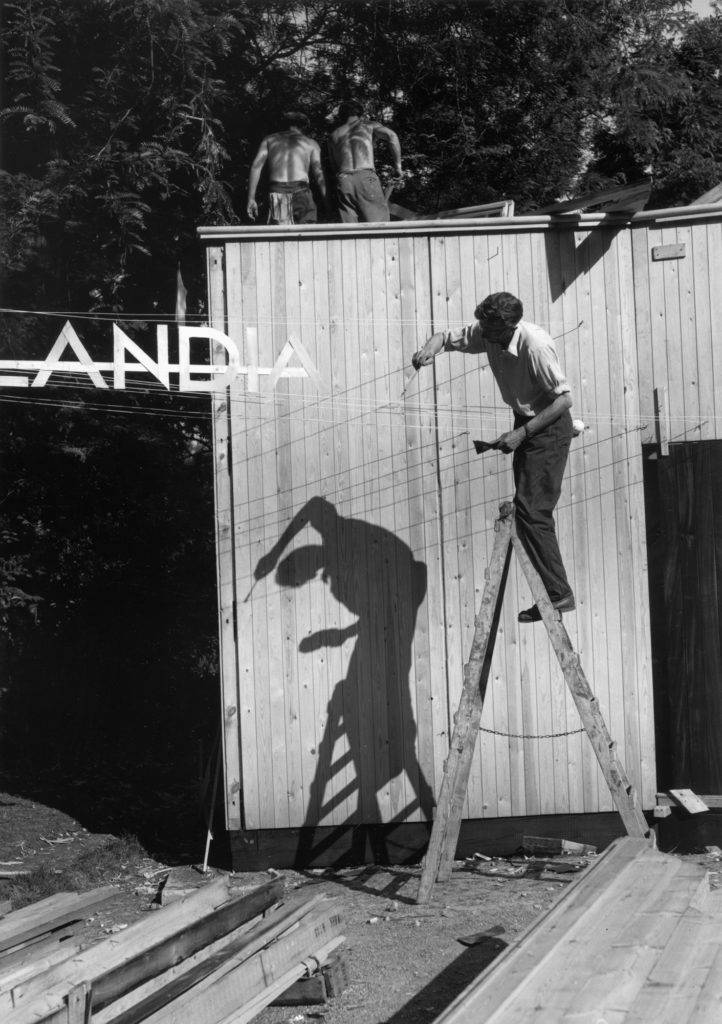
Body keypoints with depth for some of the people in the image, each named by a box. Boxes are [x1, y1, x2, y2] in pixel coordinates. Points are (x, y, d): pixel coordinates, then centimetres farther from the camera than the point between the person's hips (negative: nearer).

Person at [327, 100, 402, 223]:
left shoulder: (334, 136, 24)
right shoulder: (369, 126, 15)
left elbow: (334, 167, 19)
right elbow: (391, 135, -3)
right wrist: (397, 165, 3)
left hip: (343, 180, 3)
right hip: (366, 178, -3)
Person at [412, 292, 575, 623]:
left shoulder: (535, 346, -28)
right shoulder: (486, 334, -6)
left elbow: (564, 398, -25)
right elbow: (447, 337, 6)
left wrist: (521, 433, -27)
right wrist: (431, 347, -19)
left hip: (549, 428, -9)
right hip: (526, 424, 9)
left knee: (532, 511, -14)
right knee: (526, 509, 11)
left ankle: (559, 595, -9)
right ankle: (553, 593, 18)